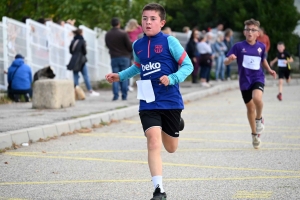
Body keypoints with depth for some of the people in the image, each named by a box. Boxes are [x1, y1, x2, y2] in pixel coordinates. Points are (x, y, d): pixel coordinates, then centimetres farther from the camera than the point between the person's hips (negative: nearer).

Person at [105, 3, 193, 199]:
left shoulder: (169, 41, -8)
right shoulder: (137, 45, 6)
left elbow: (188, 65, -6)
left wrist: (172, 78, -21)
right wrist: (120, 76, 14)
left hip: (170, 101, -2)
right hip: (148, 103, 2)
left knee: (171, 148, 13)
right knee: (153, 141, -17)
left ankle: (175, 124, 50)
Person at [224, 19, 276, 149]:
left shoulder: (261, 47, 0)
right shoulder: (239, 46, -8)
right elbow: (226, 62, -10)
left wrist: (269, 70, 6)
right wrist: (230, 59, -32)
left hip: (258, 78, 0)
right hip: (245, 81, 0)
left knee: (257, 98, -31)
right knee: (250, 108, 11)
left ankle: (259, 119, 0)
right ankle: (255, 135, 32)